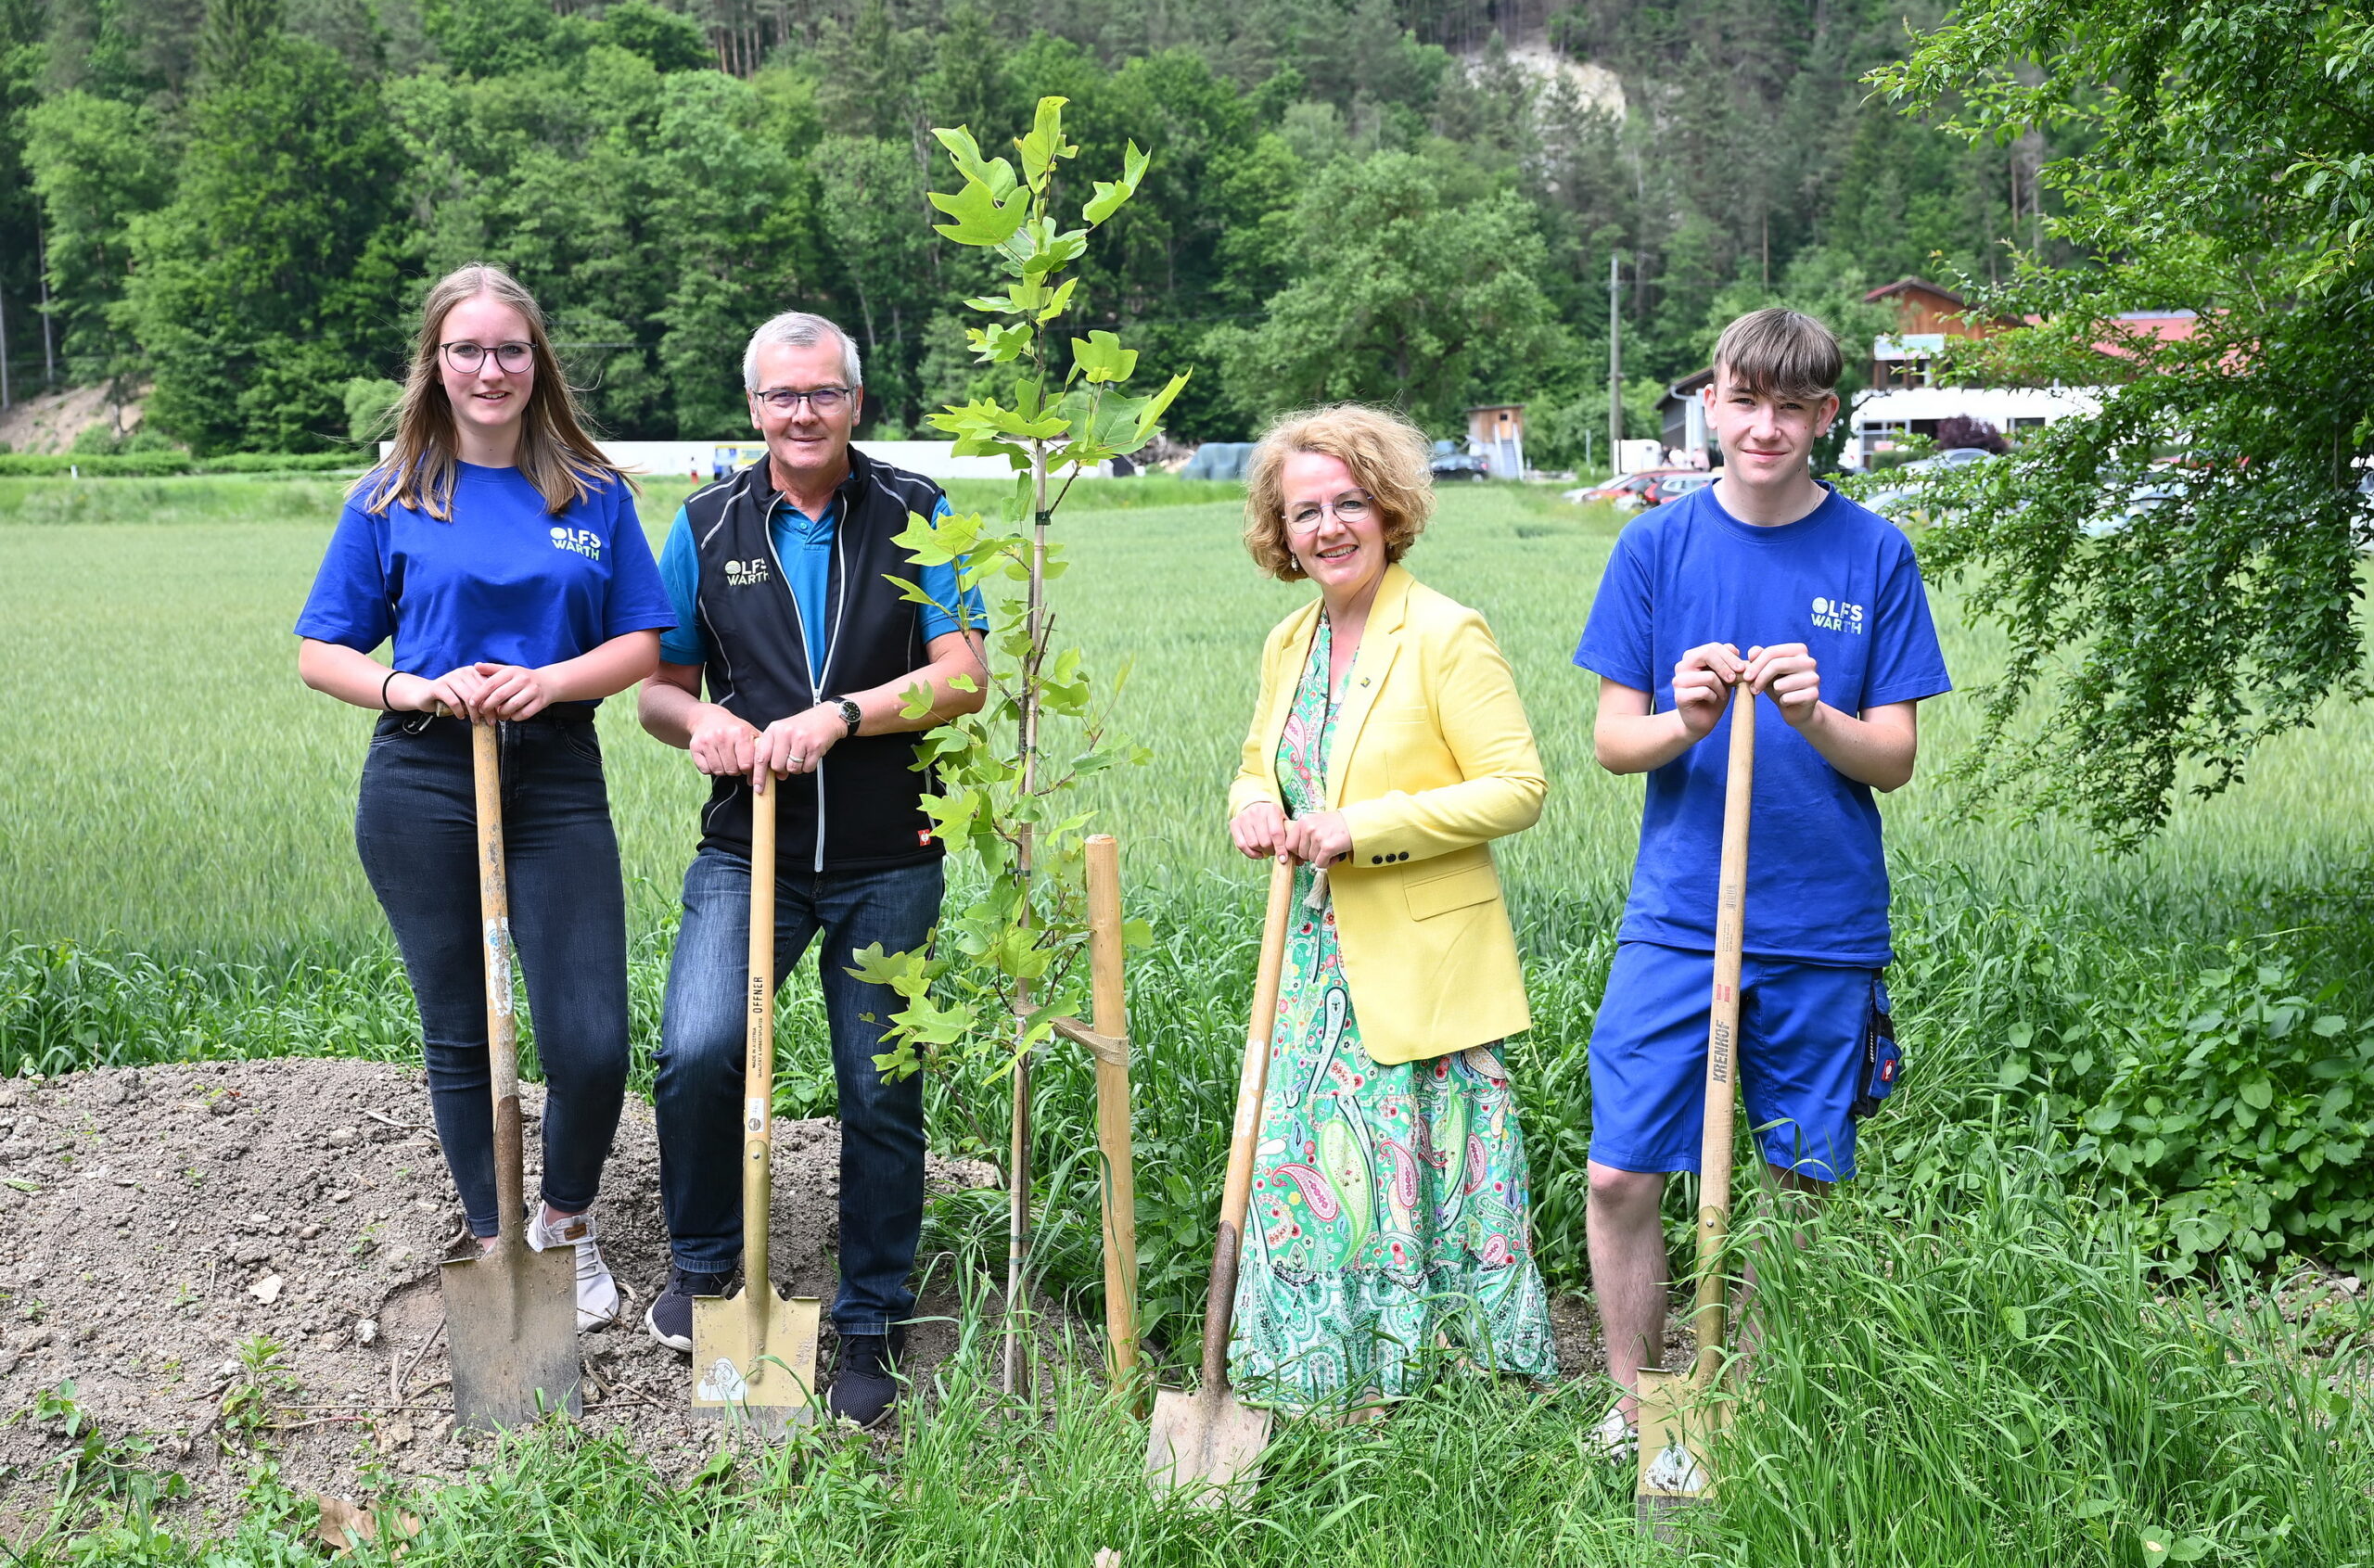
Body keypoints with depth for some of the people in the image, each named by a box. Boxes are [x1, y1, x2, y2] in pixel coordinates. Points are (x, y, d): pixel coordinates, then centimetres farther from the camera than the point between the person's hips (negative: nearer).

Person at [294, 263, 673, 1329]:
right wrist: (409, 689, -13)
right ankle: (497, 1244, 25)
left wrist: (547, 681, -12)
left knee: (590, 1042, -7)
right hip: (423, 787, 0)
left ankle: (567, 1221, 20)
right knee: (459, 1035, 8)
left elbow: (642, 643, 6)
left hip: (558, 780, 0)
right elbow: (322, 653, 6)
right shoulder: (393, 499, 4)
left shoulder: (594, 495, 6)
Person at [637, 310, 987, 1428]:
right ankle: (703, 1260, 9)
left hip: (887, 860, -1)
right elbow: (658, 686, 12)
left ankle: (872, 1326, 22)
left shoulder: (914, 516, 2)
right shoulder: (709, 526, 7)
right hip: (748, 852, 1)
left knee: (881, 1091, 5)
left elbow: (964, 675, -6)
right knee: (696, 1052, -18)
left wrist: (837, 717, -19)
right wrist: (699, 721, -12)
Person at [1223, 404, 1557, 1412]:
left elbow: (1518, 788, -14)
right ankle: (1331, 1378, 22)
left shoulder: (1445, 635, -11)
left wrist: (1361, 828, -19)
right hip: (1320, 953, 7)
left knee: (1425, 1168, -1)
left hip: (1422, 960, -6)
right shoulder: (1289, 644, 11)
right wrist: (1254, 809, -3)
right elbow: (1261, 765, 23)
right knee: (1309, 1163, 8)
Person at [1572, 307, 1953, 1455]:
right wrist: (1681, 723, -19)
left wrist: (1816, 717, -20)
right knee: (1621, 1174, -4)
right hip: (1678, 916, 0)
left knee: (1807, 1184, 8)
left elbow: (1895, 759, 0)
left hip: (1824, 925, 0)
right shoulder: (1657, 544, 3)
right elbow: (1611, 739, 2)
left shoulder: (1874, 554, 2)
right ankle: (1636, 1408, 15)